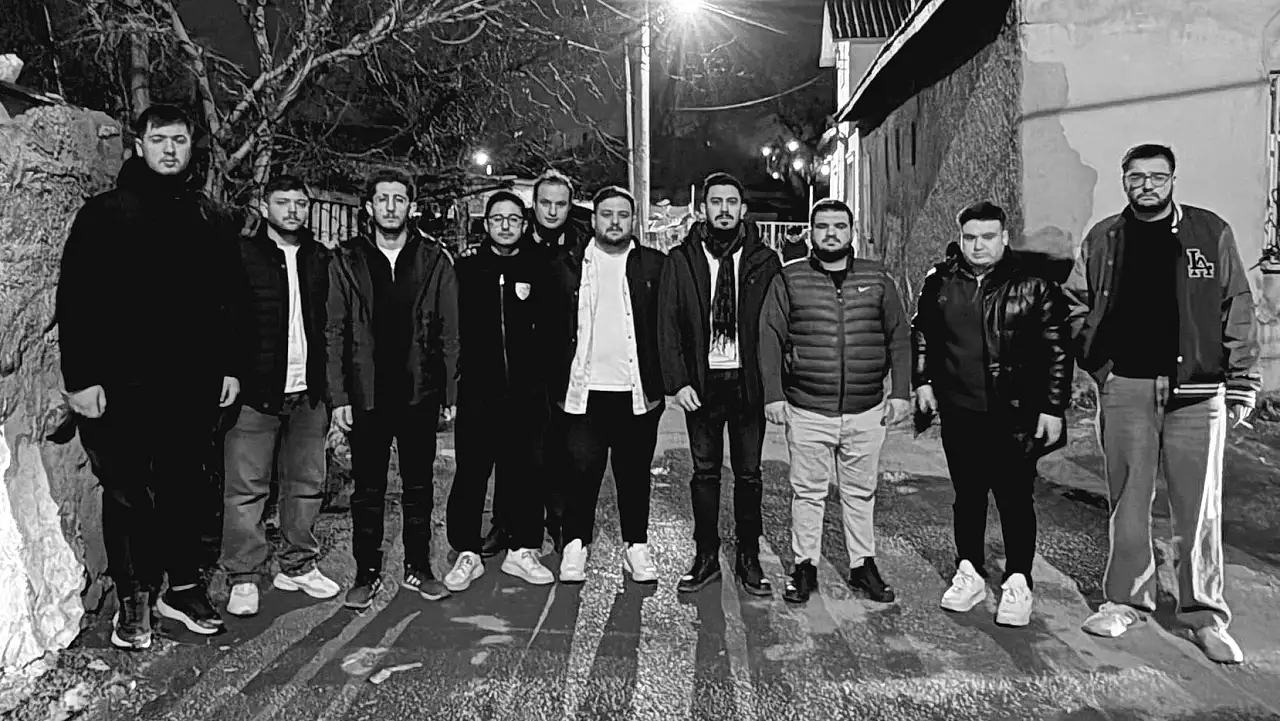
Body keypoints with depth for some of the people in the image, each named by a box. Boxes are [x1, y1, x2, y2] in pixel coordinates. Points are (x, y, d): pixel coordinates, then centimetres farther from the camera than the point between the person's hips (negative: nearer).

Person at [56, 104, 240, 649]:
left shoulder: (207, 220, 12)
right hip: (121, 385, -3)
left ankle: (183, 587, 21)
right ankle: (133, 599, 16)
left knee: (185, 488, 9)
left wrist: (229, 368, 8)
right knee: (127, 493, 4)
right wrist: (79, 377, -10)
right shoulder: (104, 214, 2)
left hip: (193, 385, 3)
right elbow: (75, 301, -3)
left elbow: (228, 302, 13)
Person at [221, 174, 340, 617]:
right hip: (255, 391, -4)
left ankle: (298, 566, 24)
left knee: (307, 484, 10)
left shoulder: (319, 258, 12)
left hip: (308, 393, 4)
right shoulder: (241, 254, 0)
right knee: (246, 488, 0)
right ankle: (242, 579, 10)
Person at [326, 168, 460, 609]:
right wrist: (339, 396, -5)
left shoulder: (434, 262, 3)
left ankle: (418, 568, 23)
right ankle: (367, 573, 20)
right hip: (366, 395, 0)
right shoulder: (347, 261, 3)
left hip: (420, 393, 1)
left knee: (419, 487, 10)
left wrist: (451, 392, -2)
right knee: (367, 490, 8)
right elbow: (335, 332, 1)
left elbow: (449, 333, 3)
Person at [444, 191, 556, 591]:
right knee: (471, 472, 3)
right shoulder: (467, 269, 6)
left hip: (527, 391, 1)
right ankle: (467, 553, 16)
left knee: (525, 472, 7)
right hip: (477, 391, 0)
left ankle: (522, 550, 20)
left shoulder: (540, 267, 6)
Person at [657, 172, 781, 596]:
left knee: (749, 473, 7)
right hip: (701, 382, 0)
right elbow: (668, 324, 2)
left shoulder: (765, 261, 4)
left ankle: (749, 560, 19)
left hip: (749, 382, 0)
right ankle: (706, 557, 20)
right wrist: (677, 381, -7)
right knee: (705, 472, 8)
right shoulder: (681, 260, 4)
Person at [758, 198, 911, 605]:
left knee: (861, 493, 12)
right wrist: (773, 395, -6)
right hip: (806, 413, -1)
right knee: (808, 492, 7)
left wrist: (900, 393, 4)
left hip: (867, 412, 2)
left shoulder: (878, 280, 8)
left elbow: (899, 338, 11)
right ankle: (805, 567, 20)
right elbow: (770, 339, 1)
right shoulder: (789, 280, 2)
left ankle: (863, 566, 25)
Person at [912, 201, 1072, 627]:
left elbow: (1057, 350, -2)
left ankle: (1017, 583, 17)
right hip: (958, 411, 3)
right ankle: (970, 573, 28)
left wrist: (1053, 408, -4)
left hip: (1016, 415, -3)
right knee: (967, 496, 14)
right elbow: (921, 334, 18)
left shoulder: (1034, 285, -5)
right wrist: (923, 381, 10)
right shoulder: (940, 282, 4)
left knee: (1015, 499, 3)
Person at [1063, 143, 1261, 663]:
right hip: (1125, 389, 1)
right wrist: (1097, 361, 4)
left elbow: (1238, 314, 4)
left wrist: (1242, 384, 0)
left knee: (1199, 508, 4)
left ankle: (1205, 615, 16)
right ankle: (1126, 600, 21)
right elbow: (1073, 305, 15)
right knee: (1127, 501, 9)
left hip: (1196, 390, -1)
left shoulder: (1211, 234, 4)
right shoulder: (1103, 240, 7)